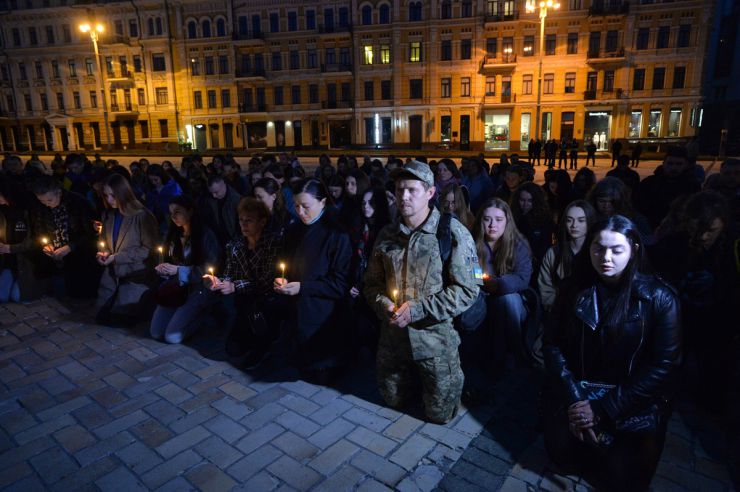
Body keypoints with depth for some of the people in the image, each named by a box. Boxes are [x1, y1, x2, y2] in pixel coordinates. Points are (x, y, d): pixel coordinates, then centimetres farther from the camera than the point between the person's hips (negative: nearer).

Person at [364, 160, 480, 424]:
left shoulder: (453, 232, -13)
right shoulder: (387, 234, 4)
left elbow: (467, 290, -16)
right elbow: (372, 282, 12)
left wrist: (418, 309, -21)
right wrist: (383, 304, -10)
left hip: (436, 336, -4)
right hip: (393, 335, 5)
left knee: (439, 413, 9)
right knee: (394, 400, 21)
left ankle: (453, 378, 37)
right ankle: (415, 377, 49)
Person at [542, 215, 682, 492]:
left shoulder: (659, 298, -11)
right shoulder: (574, 289, -3)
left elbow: (664, 365, -13)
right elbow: (552, 344, -4)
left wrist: (603, 409, -17)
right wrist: (574, 400, -17)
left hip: (633, 405, -2)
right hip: (575, 393, 2)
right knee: (563, 455, -7)